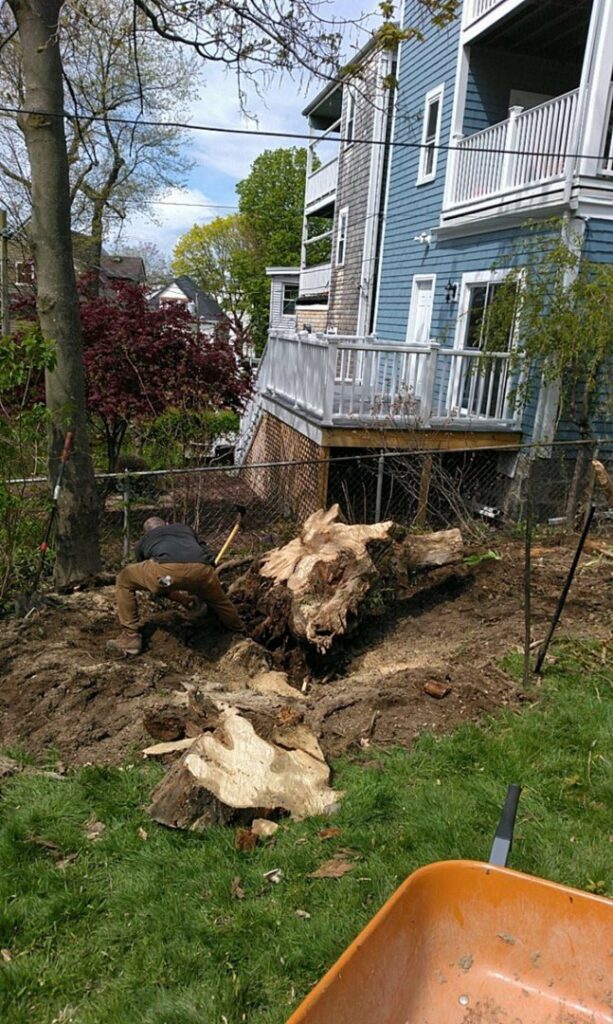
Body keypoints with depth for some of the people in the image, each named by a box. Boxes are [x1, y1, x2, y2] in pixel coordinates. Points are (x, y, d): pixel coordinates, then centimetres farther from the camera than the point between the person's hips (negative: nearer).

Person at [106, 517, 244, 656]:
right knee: (218, 601, 35)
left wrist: (181, 598, 55)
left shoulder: (143, 541, 38)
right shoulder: (185, 528, 42)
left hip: (167, 569, -3)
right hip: (202, 570, 3)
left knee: (124, 580, 24)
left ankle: (130, 638, 20)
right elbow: (207, 556, 39)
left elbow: (149, 579, 44)